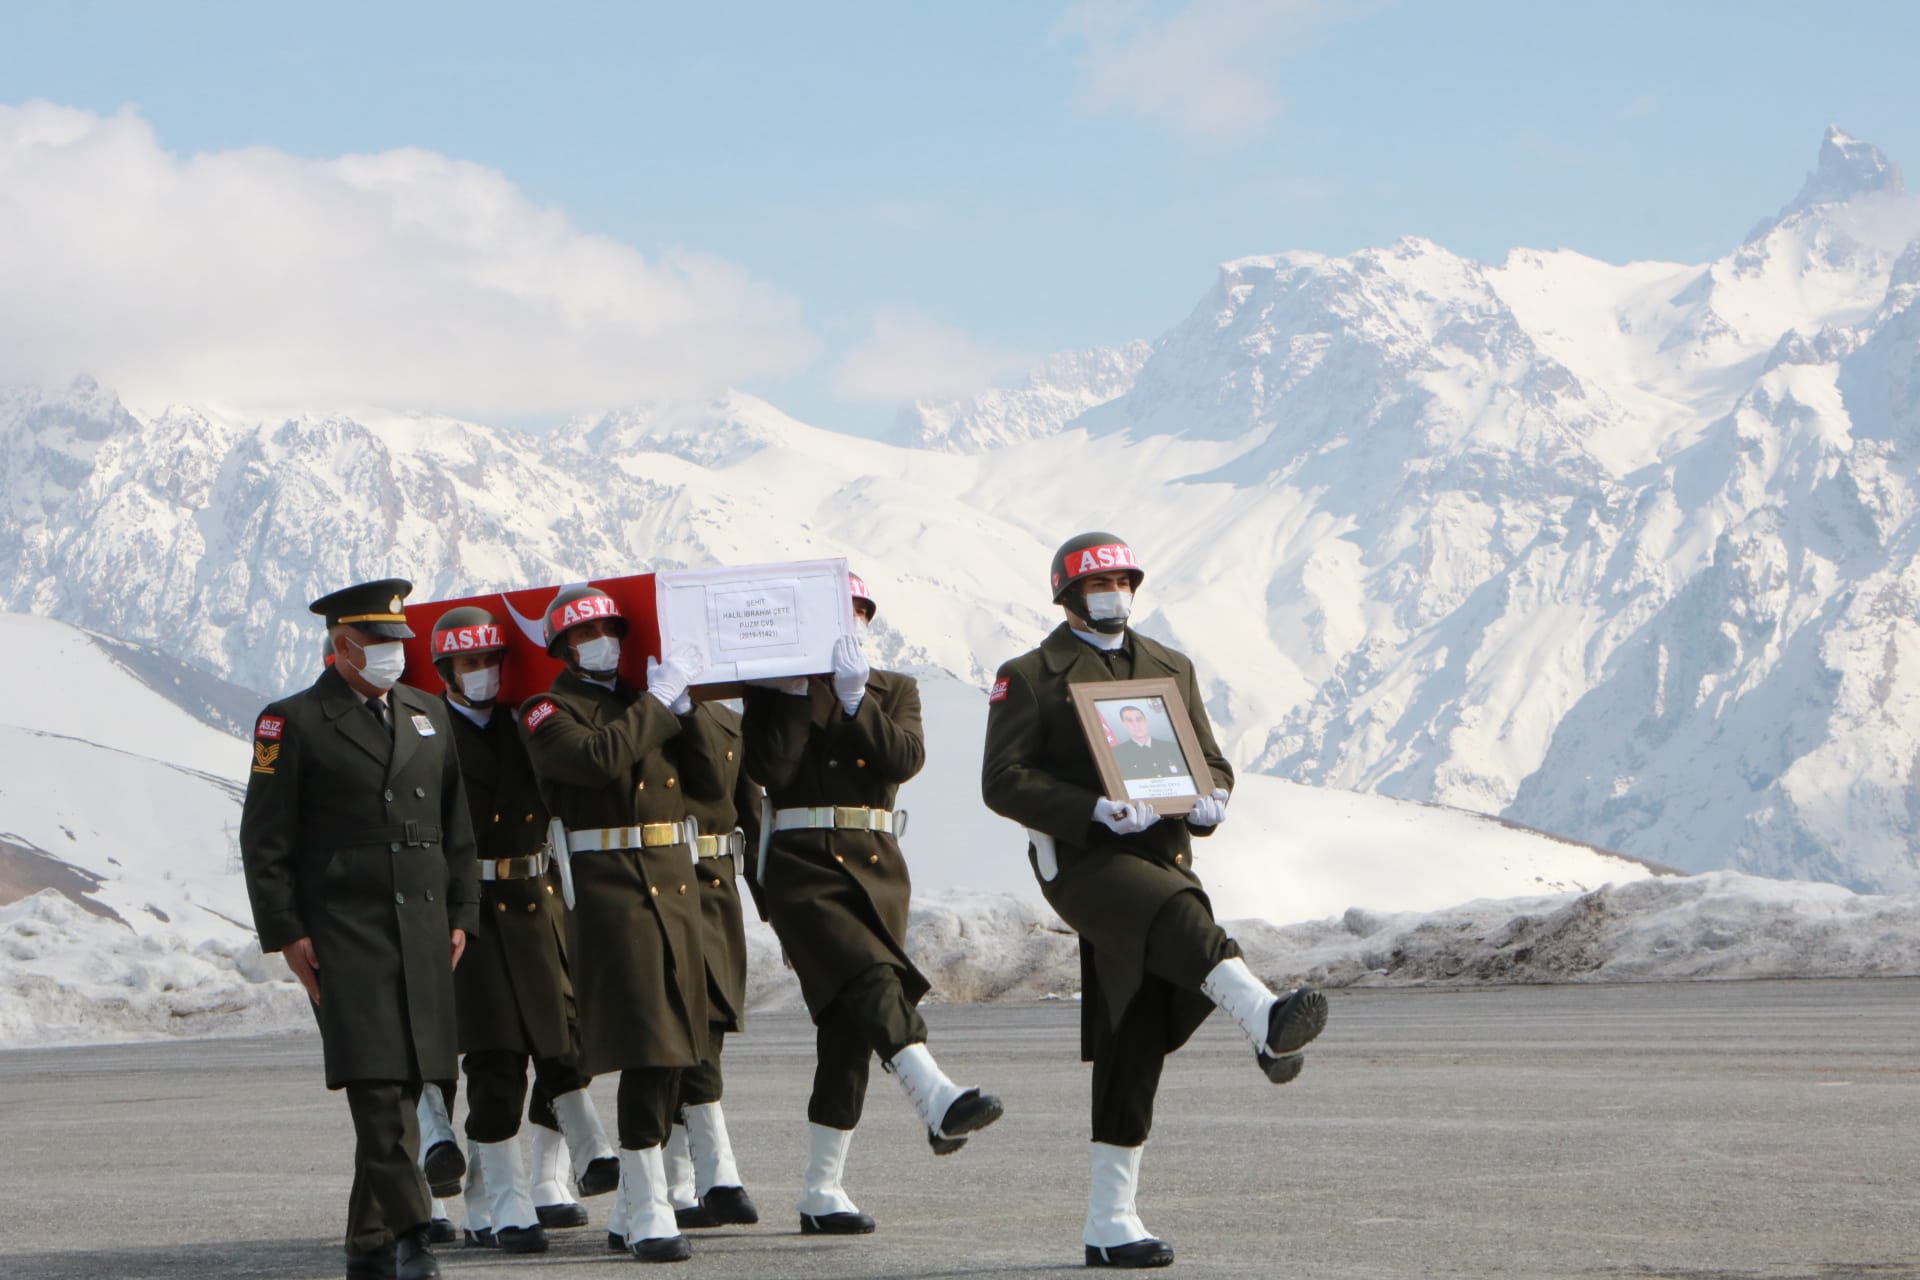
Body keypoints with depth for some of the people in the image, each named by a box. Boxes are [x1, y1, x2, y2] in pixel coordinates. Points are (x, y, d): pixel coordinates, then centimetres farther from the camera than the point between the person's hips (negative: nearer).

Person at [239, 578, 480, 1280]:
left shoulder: (428, 716, 17)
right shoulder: (293, 723, 0)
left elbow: (456, 827, 20)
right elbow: (264, 840, -2)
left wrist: (460, 914, 12)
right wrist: (286, 932, -8)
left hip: (423, 930, 5)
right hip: (343, 932, -5)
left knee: (405, 1086, 5)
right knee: (376, 1084, -14)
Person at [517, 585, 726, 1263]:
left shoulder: (643, 703, 18)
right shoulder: (548, 713, -1)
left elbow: (710, 781, 9)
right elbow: (598, 757, -22)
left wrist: (685, 704, -2)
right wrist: (659, 700, -14)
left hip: (675, 885, 7)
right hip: (609, 887, -7)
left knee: (673, 1053, 9)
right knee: (644, 1050, -14)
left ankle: (632, 1210, 20)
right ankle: (649, 1215, -13)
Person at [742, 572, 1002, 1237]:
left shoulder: (894, 689, 15)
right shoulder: (774, 693, 6)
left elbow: (905, 758, -4)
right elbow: (770, 769, -11)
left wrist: (856, 697, -11)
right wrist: (798, 691, -10)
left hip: (877, 865, 4)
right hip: (801, 864, -4)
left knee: (851, 1023, 2)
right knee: (873, 979, -27)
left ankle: (822, 1193, 6)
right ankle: (938, 1103, -45)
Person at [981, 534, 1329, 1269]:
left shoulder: (1170, 669, 19)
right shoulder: (1029, 678, 4)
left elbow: (1210, 760, 18)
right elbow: (1004, 781, -6)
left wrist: (1208, 799, -8)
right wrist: (1095, 810, -20)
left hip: (1160, 855, 5)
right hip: (1080, 861, -5)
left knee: (1134, 1049, 2)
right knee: (1178, 909, -38)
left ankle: (1110, 1223, 5)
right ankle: (1265, 1022, -60)